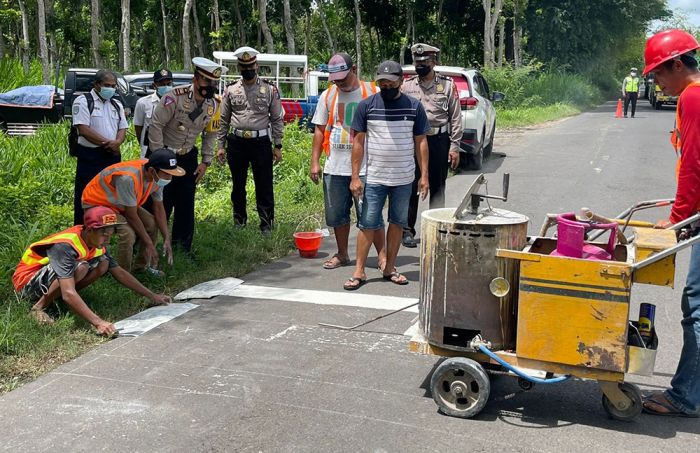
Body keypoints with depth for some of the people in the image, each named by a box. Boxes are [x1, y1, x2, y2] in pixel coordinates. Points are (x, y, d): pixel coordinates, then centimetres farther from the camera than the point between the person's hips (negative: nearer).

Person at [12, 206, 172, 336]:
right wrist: (98, 323, -49)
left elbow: (119, 272, 5)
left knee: (103, 264, -8)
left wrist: (152, 296, 2)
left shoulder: (97, 243, -7)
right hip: (27, 281, -8)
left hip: (51, 276, 8)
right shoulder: (65, 246, -32)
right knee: (80, 267, -33)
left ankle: (55, 296, -2)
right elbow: (69, 294, -42)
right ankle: (39, 307, -16)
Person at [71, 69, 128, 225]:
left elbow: (123, 128, 12)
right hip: (90, 156, -6)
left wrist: (117, 142, -11)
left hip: (112, 156, 6)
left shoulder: (116, 104, 16)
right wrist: (108, 143, -14)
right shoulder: (83, 101, -5)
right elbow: (84, 130, -14)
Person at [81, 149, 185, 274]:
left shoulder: (157, 176, -15)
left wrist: (167, 239, -9)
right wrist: (149, 244, -22)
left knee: (152, 223, -3)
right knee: (128, 233, -28)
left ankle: (142, 267, 13)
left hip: (119, 204, 8)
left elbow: (159, 208, -3)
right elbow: (132, 216, -30)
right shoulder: (128, 178, -39)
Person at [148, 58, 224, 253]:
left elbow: (210, 134, 10)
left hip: (188, 157, 5)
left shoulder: (213, 104, -4)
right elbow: (156, 125, -18)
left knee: (186, 206, 8)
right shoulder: (175, 97, -22)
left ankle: (183, 248, 19)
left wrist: (205, 162, 5)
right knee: (161, 204, -3)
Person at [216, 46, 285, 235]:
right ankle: (239, 222, 23)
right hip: (236, 142, 2)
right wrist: (221, 146, 6)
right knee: (238, 185, 11)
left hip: (261, 142, -2)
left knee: (264, 186, -1)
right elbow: (224, 120, 10)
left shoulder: (270, 89, 2)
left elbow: (277, 119, 3)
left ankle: (267, 224, 7)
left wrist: (278, 146, -1)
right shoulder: (231, 90, 7)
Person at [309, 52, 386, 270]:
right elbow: (319, 130, 11)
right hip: (334, 168, 4)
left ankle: (382, 256, 8)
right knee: (337, 214, 11)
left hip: (365, 168, -4)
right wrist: (315, 162, 5)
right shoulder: (327, 96, 8)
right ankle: (342, 254, 27)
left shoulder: (373, 93, -1)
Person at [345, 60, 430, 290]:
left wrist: (424, 175, 1)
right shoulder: (367, 105, -2)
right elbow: (358, 141, 0)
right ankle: (359, 271, 8)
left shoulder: (414, 106, 2)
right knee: (368, 224, 0)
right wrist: (355, 176, -5)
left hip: (404, 178, 2)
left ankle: (389, 268, 22)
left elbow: (420, 142, 6)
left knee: (397, 223, 10)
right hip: (374, 178, -2)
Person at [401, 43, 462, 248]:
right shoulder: (407, 85, 5)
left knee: (437, 188, 7)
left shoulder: (447, 85, 2)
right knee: (410, 188, 3)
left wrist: (454, 146, -5)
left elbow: (456, 117, 1)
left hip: (439, 141, 0)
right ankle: (408, 230, 13)